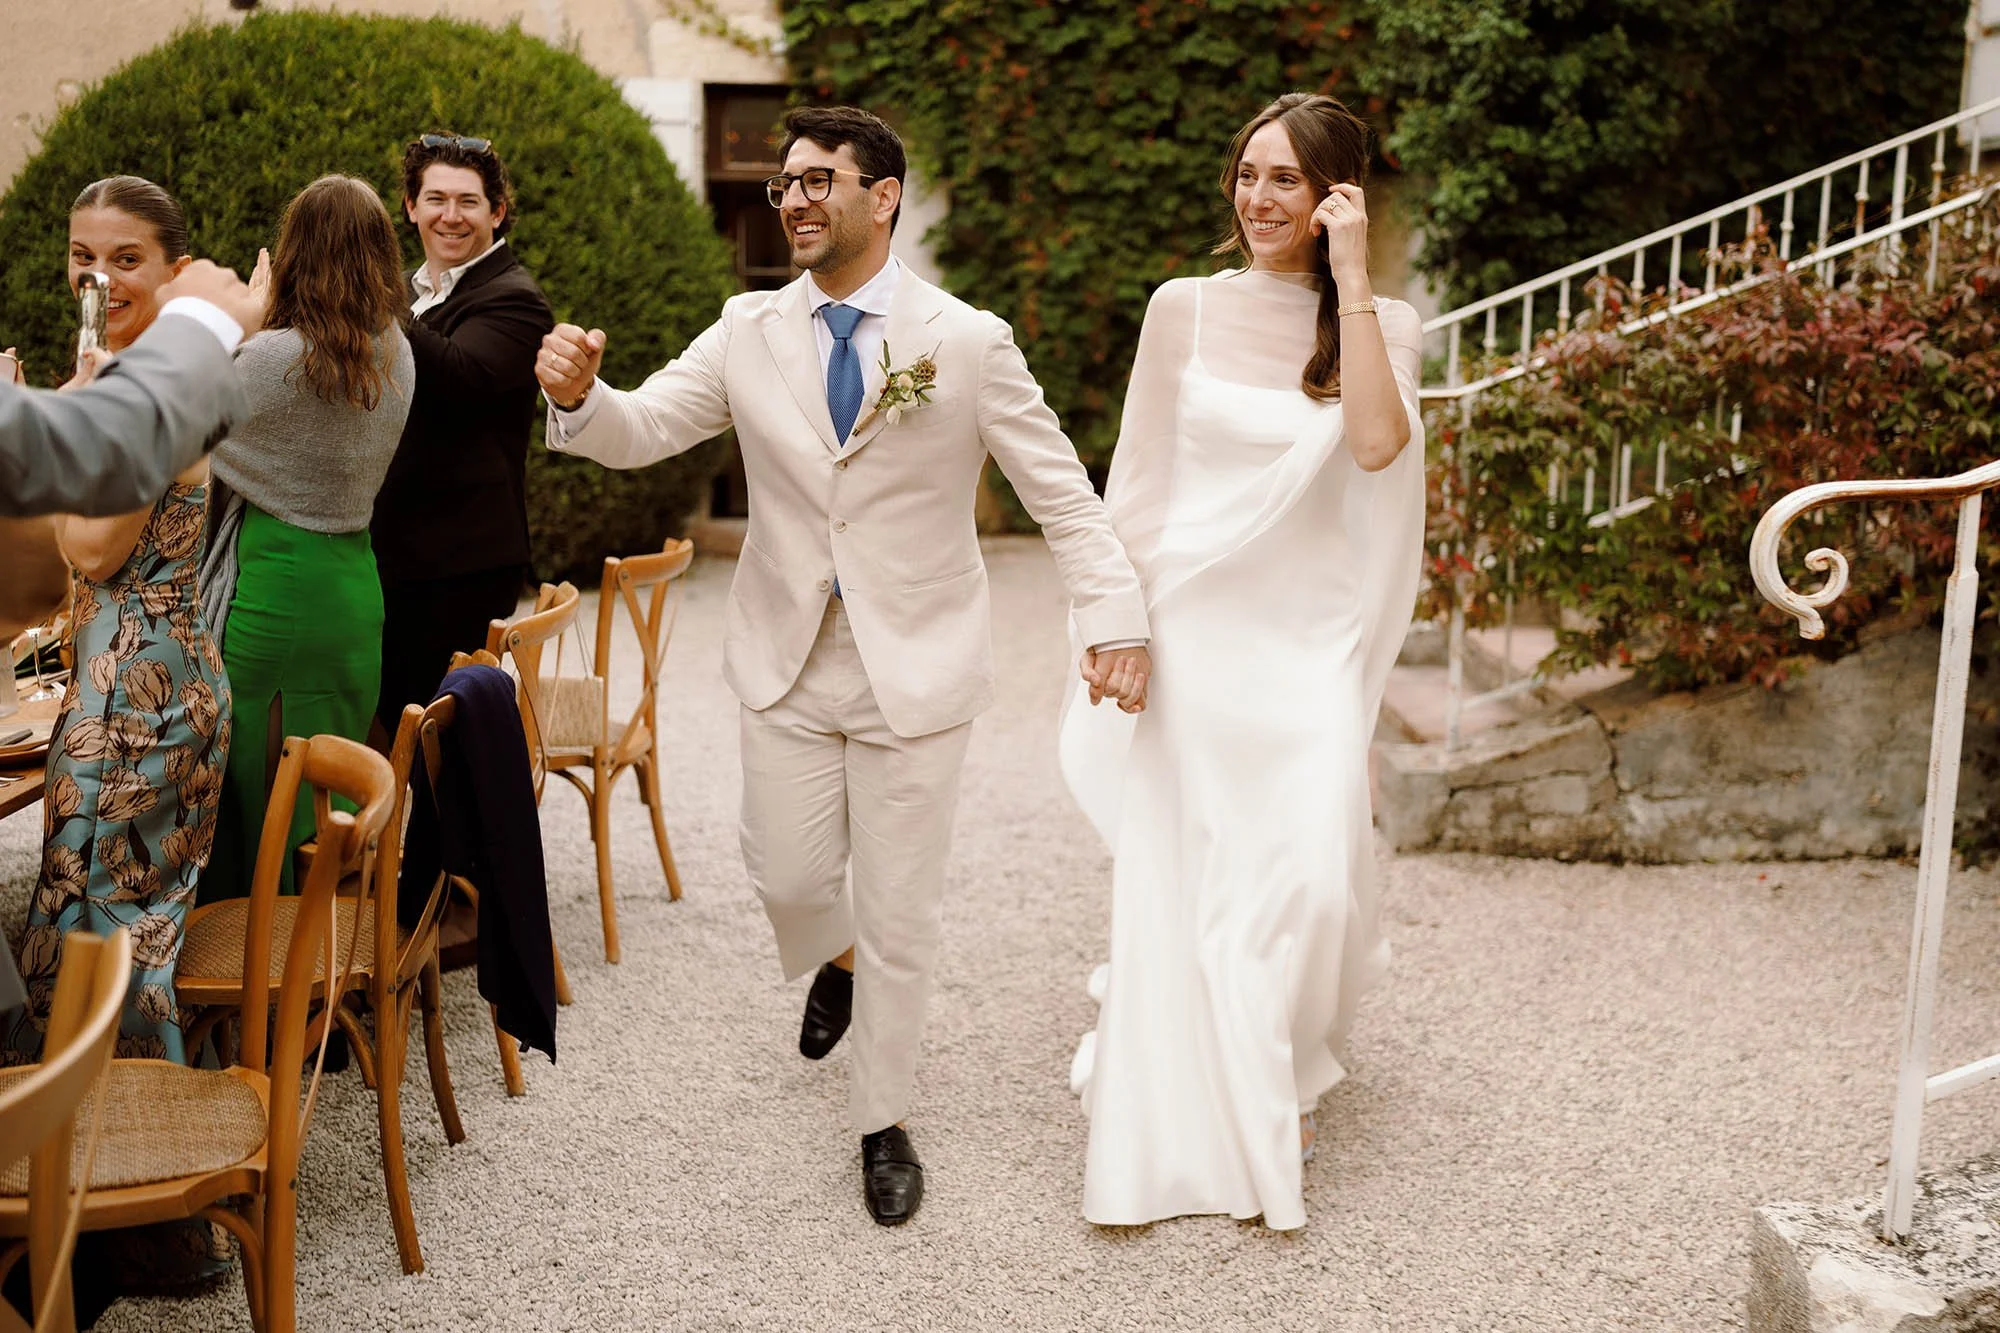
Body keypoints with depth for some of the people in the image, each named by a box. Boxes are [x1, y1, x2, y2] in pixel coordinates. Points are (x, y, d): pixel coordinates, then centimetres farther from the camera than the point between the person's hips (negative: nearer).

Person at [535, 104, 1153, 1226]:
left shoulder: (970, 343, -9)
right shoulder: (749, 333, 0)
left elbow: (1063, 492, -7)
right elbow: (640, 431, -5)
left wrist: (1117, 621, -18)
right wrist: (579, 393, -28)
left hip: (917, 668, -2)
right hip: (789, 660, 3)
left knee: (901, 912, 5)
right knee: (788, 876, 10)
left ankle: (885, 1122, 25)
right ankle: (836, 965, 48)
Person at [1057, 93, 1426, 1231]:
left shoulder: (1380, 323, 1)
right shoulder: (1186, 308, 3)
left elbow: (1377, 444, -19)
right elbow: (1143, 475, 8)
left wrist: (1349, 281, -17)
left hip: (1308, 635, 0)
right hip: (1189, 618, 1)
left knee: (1308, 873, -7)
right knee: (1174, 875, 2)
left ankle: (1279, 1088, 21)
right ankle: (1167, 1127, 18)